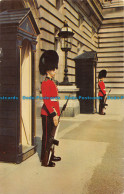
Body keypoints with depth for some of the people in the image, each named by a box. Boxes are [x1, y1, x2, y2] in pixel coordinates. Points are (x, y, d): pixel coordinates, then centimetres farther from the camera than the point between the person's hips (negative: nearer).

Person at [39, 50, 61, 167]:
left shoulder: (52, 83, 15)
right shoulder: (45, 83, -15)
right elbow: (46, 100, -22)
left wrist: (57, 113, 19)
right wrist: (54, 115, -25)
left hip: (53, 114, 9)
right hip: (48, 115, -9)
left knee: (51, 136, 18)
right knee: (47, 137, -1)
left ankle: (51, 156, 32)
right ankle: (45, 161, 9)